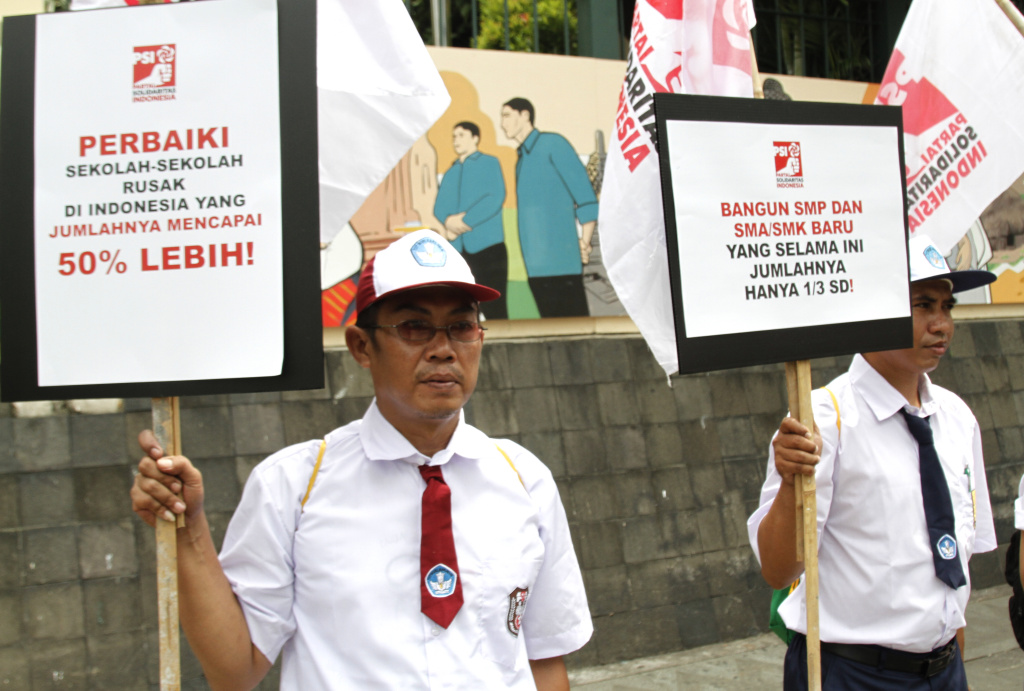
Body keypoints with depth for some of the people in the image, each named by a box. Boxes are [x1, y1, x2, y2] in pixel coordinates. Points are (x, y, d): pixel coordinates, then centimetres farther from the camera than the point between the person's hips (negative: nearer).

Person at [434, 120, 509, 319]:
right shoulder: (450, 173, 21)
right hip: (456, 249, 5)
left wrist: (466, 221, -15)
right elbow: (439, 207, 12)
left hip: (486, 245, -5)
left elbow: (496, 197, -9)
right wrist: (448, 222, -10)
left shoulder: (489, 163, 6)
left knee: (493, 308, -6)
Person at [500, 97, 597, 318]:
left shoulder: (552, 144, -1)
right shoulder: (523, 157, 21)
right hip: (536, 264, 8)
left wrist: (585, 241, -12)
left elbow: (582, 189, -7)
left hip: (560, 259, -8)